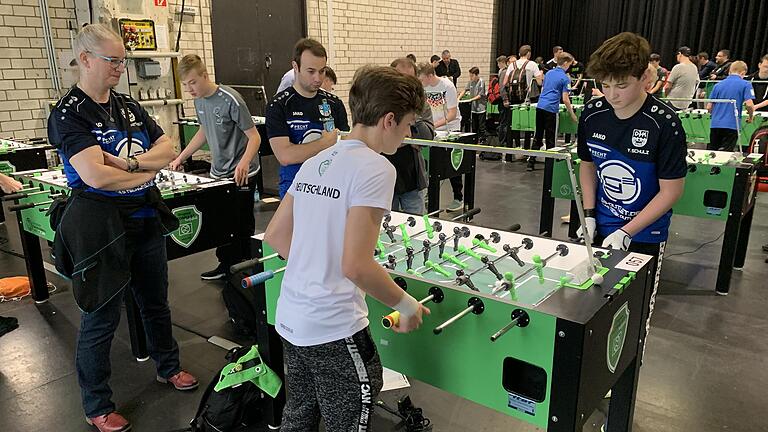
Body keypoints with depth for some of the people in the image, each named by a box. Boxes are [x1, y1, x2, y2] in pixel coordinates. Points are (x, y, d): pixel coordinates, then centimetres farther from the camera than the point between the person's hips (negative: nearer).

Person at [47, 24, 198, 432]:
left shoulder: (129, 106, 8)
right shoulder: (69, 114, -14)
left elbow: (167, 149, 2)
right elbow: (96, 176, -26)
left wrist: (130, 161, -16)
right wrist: (147, 170, -11)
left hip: (145, 219, 7)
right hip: (100, 225, -6)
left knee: (156, 302, 21)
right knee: (101, 319, 7)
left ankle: (168, 367, 43)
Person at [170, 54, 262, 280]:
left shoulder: (230, 100, -17)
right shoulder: (199, 100, 6)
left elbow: (254, 136, -17)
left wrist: (244, 163, -35)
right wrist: (181, 158, 20)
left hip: (241, 176, -7)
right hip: (217, 173, 7)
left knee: (241, 225, 1)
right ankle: (226, 264, 24)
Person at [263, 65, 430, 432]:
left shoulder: (314, 163, 7)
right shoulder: (375, 168, -17)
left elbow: (274, 235, 12)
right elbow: (356, 265, -23)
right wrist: (407, 306, -9)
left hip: (290, 319, 8)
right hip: (333, 329, -8)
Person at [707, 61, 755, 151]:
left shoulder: (718, 85, 10)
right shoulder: (745, 84, -1)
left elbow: (709, 107, 10)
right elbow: (749, 104, -11)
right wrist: (750, 117, 8)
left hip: (715, 124, 4)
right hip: (731, 125, -4)